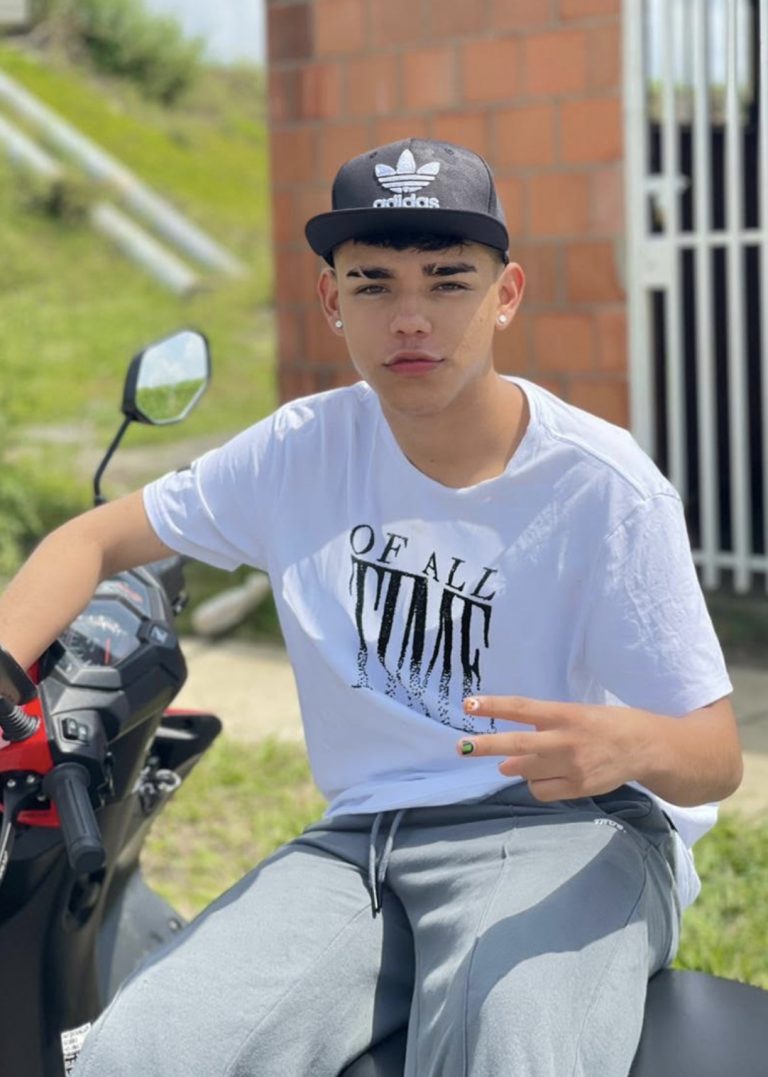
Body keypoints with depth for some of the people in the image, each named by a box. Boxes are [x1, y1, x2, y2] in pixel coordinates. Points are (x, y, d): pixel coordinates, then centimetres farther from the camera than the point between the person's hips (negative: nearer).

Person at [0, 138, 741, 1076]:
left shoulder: (604, 487, -8)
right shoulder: (305, 449, 4)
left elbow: (717, 756, -8)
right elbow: (93, 541, 12)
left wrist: (634, 743, -33)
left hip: (566, 831, -4)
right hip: (360, 839, 4)